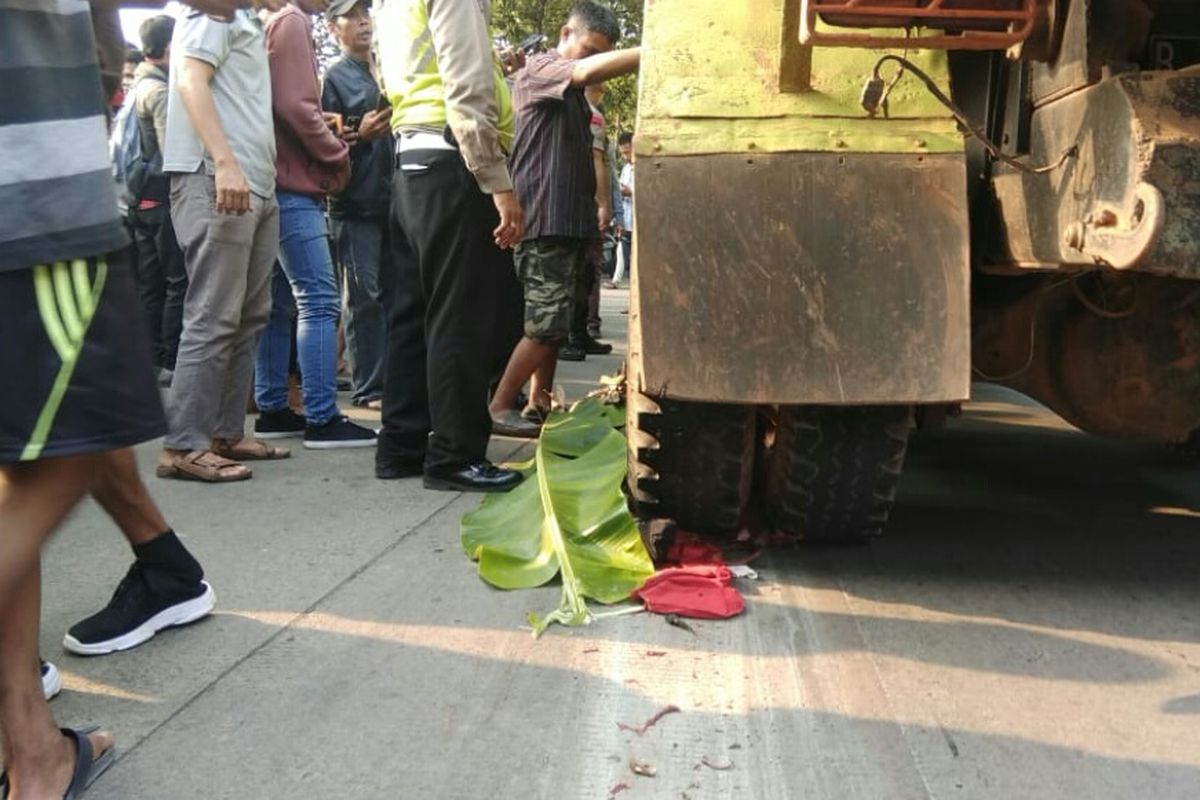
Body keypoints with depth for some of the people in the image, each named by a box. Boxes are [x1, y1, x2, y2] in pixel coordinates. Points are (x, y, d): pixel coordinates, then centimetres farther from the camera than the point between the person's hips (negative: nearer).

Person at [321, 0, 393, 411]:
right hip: (356, 202, -6)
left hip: (392, 196, 6)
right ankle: (369, 387, 1)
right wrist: (359, 134, -20)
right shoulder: (334, 76, 0)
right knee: (365, 296, -5)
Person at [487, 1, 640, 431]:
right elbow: (588, 70, -25)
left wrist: (594, 208, 17)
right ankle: (499, 406, -3)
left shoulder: (574, 93, 21)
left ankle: (540, 403, 16)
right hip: (544, 220, -9)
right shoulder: (538, 69, -5)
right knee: (545, 323, -11)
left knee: (554, 321, 10)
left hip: (570, 220, 9)